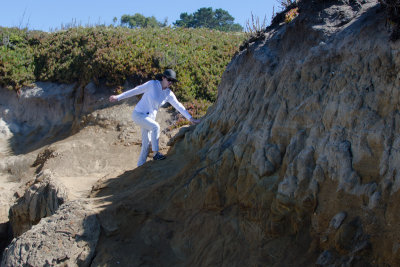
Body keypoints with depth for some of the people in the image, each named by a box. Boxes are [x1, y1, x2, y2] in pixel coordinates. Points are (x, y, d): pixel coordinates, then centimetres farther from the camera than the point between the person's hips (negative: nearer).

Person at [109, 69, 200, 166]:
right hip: (138, 114, -6)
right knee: (156, 127, -29)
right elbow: (136, 90, -9)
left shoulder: (169, 94, 1)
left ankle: (140, 166, 12)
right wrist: (118, 97, -7)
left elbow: (178, 106, 2)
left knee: (146, 144, 3)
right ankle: (156, 153, -21)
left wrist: (191, 118, -3)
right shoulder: (152, 84, -14)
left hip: (149, 118, 6)